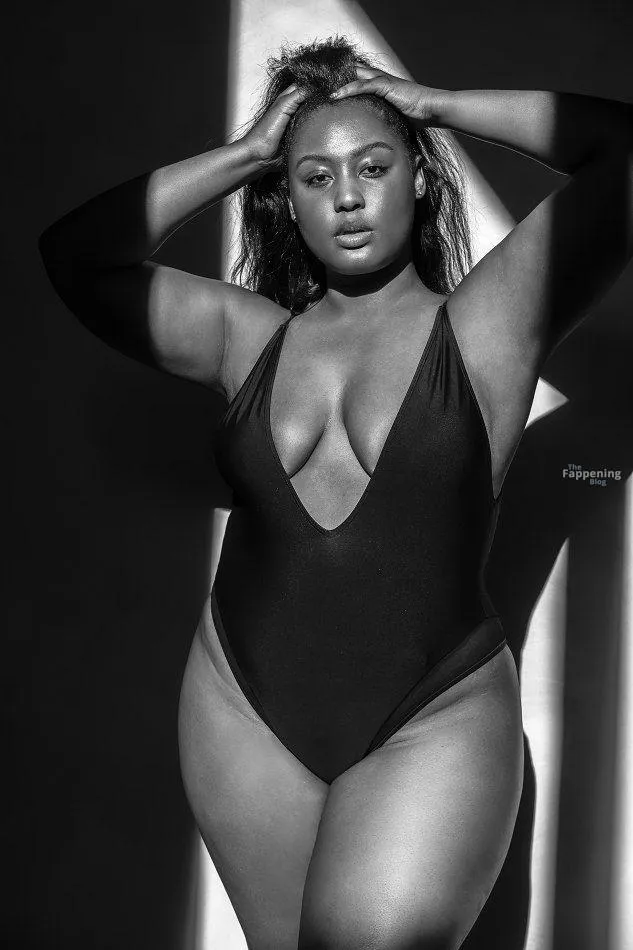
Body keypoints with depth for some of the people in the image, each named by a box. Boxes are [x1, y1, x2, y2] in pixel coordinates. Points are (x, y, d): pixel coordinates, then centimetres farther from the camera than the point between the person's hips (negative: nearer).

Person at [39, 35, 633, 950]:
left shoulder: (485, 324, -3)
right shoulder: (248, 334, 6)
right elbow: (74, 254, 3)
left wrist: (430, 104, -2)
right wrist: (244, 152, 3)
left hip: (434, 723, -3)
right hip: (243, 711, 4)